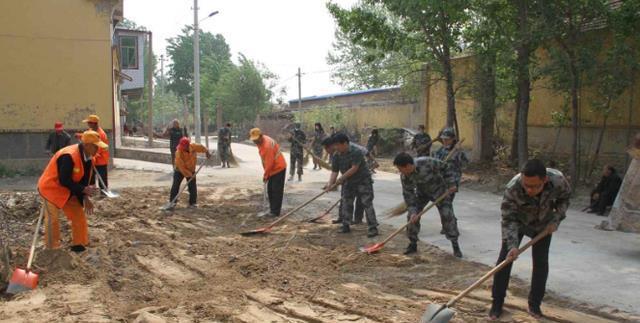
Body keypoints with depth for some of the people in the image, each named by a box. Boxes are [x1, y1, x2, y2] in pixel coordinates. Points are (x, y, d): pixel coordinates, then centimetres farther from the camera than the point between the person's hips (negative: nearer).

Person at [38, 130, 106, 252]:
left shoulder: (88, 157, -5)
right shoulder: (68, 156, -33)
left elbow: (84, 179, 1)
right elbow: (64, 181, -31)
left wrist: (85, 198, -6)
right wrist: (83, 189, -30)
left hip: (68, 191, 9)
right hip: (52, 188, -8)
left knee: (79, 216, 8)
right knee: (52, 220, -5)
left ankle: (79, 245, 20)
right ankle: (52, 250, 6)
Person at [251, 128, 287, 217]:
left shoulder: (267, 145, -28)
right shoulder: (261, 141, 3)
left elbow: (269, 163, -24)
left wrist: (265, 175, -13)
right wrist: (266, 173, 14)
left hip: (278, 168, -10)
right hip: (272, 169, 10)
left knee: (276, 191, -6)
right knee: (270, 190, 13)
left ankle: (275, 212, -2)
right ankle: (272, 208, 23)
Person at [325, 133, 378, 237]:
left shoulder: (356, 152, -23)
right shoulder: (337, 156, -3)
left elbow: (354, 168, -27)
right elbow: (334, 171, -3)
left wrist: (341, 178, -25)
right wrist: (330, 184, -15)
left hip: (363, 181, -7)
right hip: (348, 183, 7)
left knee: (367, 204, -8)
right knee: (346, 204, 9)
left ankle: (373, 227, -5)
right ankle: (345, 225, 20)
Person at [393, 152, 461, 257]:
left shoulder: (428, 162, -37)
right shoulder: (404, 176, -24)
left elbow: (445, 168, -20)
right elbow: (408, 194, -16)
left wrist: (451, 184, -20)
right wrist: (413, 211, -23)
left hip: (439, 190, -3)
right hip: (422, 192, 3)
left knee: (448, 215, -10)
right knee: (411, 216, -6)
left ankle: (456, 246, 2)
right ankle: (413, 245, 9)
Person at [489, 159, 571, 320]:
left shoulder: (558, 180, -33)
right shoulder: (512, 189, -39)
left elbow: (564, 198, -8)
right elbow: (508, 220, -30)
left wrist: (556, 220, -18)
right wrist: (512, 245, -40)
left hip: (543, 225, 2)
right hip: (518, 222, -1)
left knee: (541, 263, 0)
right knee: (504, 260, -5)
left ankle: (535, 304, 18)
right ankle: (497, 303, 8)